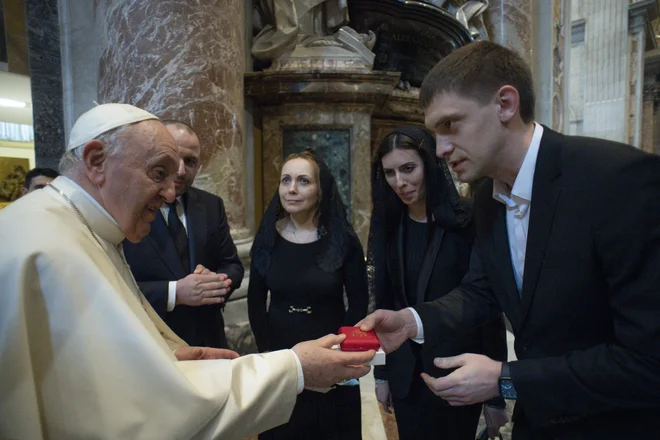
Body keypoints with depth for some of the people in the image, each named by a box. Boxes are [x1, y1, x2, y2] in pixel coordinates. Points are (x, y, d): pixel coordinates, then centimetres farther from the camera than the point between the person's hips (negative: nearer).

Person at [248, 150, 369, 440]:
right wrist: (270, 353, -6)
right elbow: (255, 303, -1)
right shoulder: (268, 237, -6)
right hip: (278, 358, 2)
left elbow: (358, 303, -6)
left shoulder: (343, 239, -12)